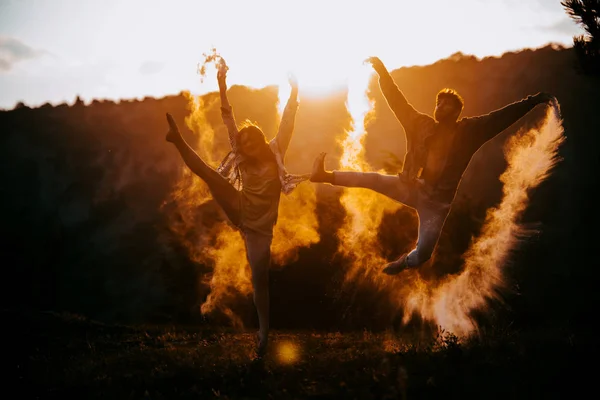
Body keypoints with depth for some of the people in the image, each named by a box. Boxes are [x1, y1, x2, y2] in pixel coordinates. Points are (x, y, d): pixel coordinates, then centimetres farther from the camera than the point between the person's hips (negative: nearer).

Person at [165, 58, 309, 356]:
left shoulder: (275, 153, -2)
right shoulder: (241, 156, 2)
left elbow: (287, 122, -12)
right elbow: (228, 119, -2)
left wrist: (294, 91, -23)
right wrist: (222, 86, -9)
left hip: (259, 227, -2)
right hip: (239, 211, 2)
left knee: (259, 279, -6)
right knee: (208, 174, -20)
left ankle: (264, 332, 4)